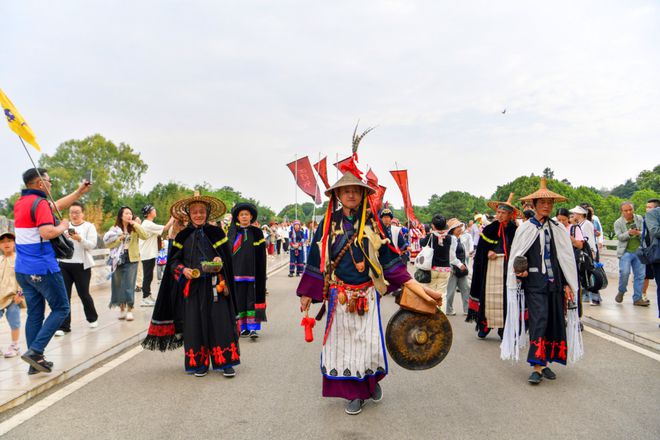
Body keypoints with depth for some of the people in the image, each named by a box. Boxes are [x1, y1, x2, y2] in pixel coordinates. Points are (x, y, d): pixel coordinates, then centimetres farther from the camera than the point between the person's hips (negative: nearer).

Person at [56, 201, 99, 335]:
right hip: (63, 265, 3)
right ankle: (64, 326, 5)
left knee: (83, 293, 4)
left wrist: (80, 239, -27)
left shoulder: (89, 226, 2)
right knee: (64, 295, -1)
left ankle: (92, 318, 28)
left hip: (81, 265, -3)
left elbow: (92, 245, -10)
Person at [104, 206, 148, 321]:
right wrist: (119, 238, -12)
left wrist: (136, 225, -16)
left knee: (129, 285, -3)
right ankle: (122, 309, 21)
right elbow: (108, 243, -2)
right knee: (119, 285, 8)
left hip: (131, 260, -1)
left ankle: (129, 310, 4)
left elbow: (145, 236, -14)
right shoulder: (114, 229, 4)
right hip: (118, 260, 1)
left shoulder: (134, 229, 3)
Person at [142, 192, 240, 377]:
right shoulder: (183, 236, 8)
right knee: (195, 324, 4)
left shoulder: (216, 233, 4)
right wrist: (183, 270, -10)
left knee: (219, 322, -3)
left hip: (214, 286, -1)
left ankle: (225, 362, 6)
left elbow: (227, 256, 6)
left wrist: (220, 261, -15)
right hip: (191, 287, 1)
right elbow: (174, 260, 9)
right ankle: (199, 363, 16)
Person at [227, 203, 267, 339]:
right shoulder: (232, 232, 9)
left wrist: (260, 274, -3)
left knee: (253, 298, -4)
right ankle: (243, 327, 12)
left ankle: (253, 328, -2)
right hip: (237, 272, 1)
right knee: (239, 299, 3)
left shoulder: (257, 233, 5)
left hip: (252, 272, -1)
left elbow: (261, 255, 3)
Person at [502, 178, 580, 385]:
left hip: (555, 282, 4)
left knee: (554, 322, 7)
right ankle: (537, 367, -9)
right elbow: (516, 257, 5)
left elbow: (567, 259, 12)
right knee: (538, 321, -12)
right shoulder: (525, 229, 2)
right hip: (534, 282, -4)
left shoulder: (559, 229, 10)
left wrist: (567, 284, 7)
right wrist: (519, 271, -15)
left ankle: (545, 362, 20)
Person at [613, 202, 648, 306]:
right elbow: (619, 237, -11)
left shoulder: (640, 219, 5)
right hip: (625, 251, -3)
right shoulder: (618, 223, -2)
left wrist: (639, 233, -22)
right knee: (624, 272, -16)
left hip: (639, 251, 3)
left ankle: (637, 298, 13)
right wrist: (629, 233, -30)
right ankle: (621, 291, 10)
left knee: (640, 275, 4)